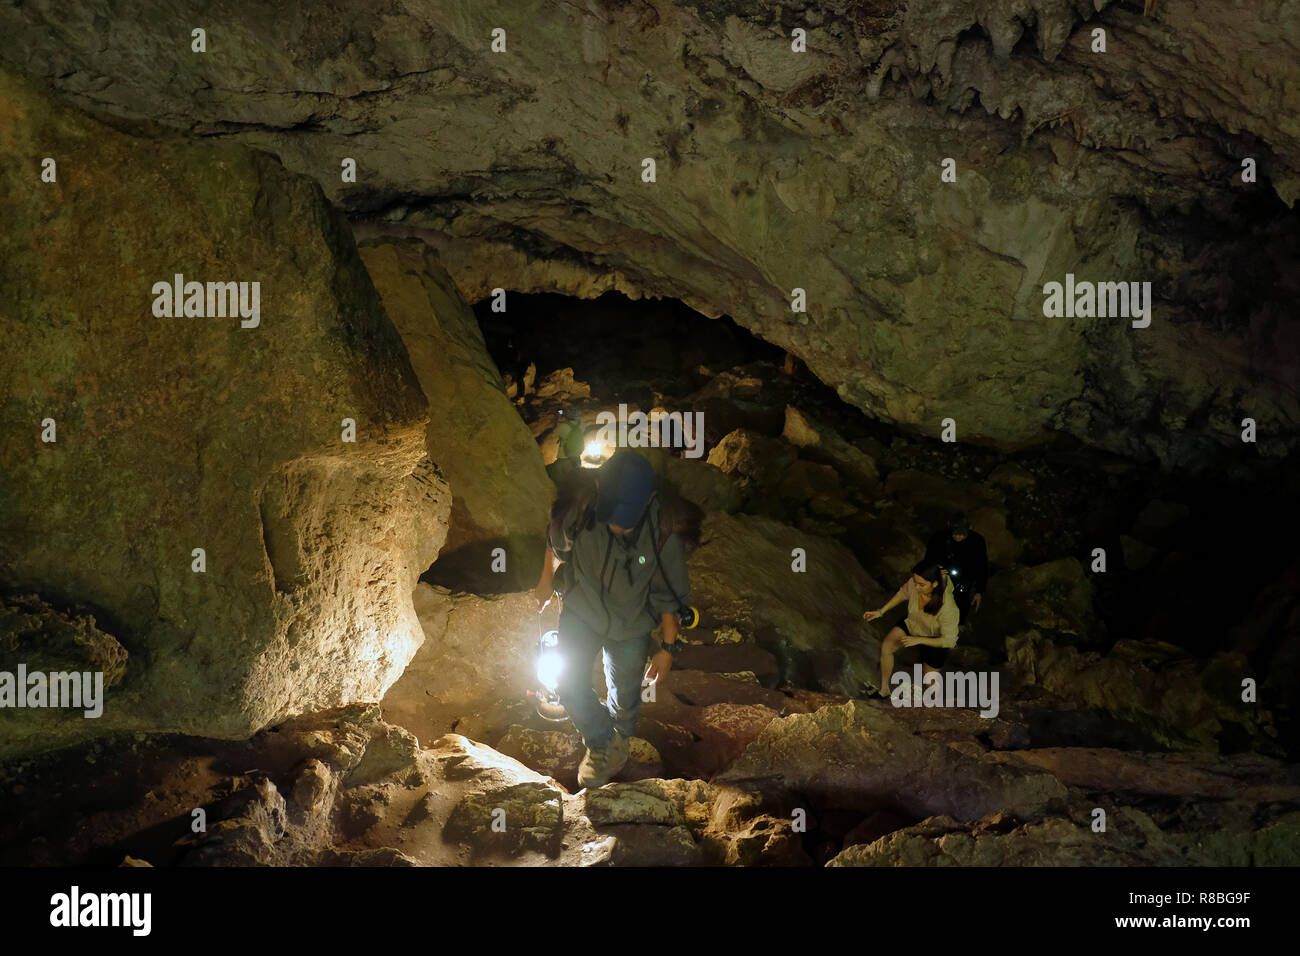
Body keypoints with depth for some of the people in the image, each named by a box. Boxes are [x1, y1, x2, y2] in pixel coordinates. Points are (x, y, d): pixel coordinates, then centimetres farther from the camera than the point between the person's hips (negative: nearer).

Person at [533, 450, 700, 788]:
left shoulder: (665, 529, -32)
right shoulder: (580, 501, -30)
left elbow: (669, 594, -15)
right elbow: (556, 539, -5)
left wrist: (669, 646, -6)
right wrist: (546, 579, 11)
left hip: (631, 623, 0)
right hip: (582, 609, 1)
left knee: (625, 693, 17)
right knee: (570, 683, -9)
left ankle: (620, 736, 52)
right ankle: (599, 742, 20)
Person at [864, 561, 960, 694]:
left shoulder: (947, 607, -41)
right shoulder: (913, 584, -30)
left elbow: (948, 641, -29)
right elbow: (902, 594, -3)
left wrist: (919, 640, -33)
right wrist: (881, 611, -6)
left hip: (936, 639, -4)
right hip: (912, 624, 4)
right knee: (886, 648, -13)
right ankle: (884, 690, 7)